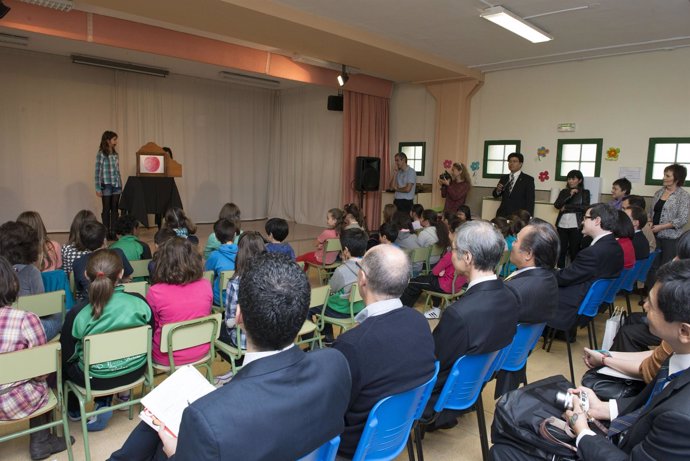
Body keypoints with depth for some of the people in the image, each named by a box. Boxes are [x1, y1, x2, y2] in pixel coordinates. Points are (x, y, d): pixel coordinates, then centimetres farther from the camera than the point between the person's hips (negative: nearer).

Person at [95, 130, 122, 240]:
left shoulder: (115, 154, 11)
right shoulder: (101, 154, -6)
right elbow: (98, 172, -7)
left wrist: (120, 184, 12)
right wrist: (98, 188, -11)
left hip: (116, 186, 5)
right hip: (106, 186, -5)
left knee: (114, 209, 5)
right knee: (106, 209, 3)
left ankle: (113, 232, 11)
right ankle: (106, 233, 10)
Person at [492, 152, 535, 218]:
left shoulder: (528, 179, 0)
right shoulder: (504, 178, 13)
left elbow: (530, 202, -2)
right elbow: (495, 195, 17)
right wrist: (498, 190, -6)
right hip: (502, 215, 4)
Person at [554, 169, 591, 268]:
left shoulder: (585, 192, 6)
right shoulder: (564, 192, 14)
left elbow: (585, 207, -8)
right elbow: (556, 205, 0)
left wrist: (566, 207, -5)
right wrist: (569, 195, -9)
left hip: (576, 226, -3)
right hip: (562, 225, 3)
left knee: (574, 251, 0)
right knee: (561, 250, 4)